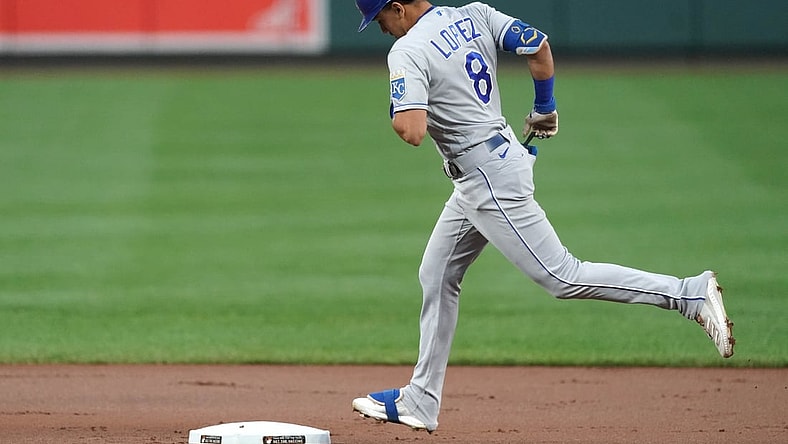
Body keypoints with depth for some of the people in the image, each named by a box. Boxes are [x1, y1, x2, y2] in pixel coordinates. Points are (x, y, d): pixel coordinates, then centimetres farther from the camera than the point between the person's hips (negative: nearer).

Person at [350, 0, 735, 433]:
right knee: (436, 277, 16)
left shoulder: (408, 51, -18)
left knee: (561, 276, -9)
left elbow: (412, 131, -28)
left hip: (489, 177, -10)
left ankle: (690, 293, -13)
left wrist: (397, 113, -5)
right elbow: (538, 45, 3)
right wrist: (545, 106, 17)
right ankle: (419, 401, 22)